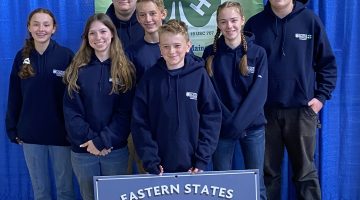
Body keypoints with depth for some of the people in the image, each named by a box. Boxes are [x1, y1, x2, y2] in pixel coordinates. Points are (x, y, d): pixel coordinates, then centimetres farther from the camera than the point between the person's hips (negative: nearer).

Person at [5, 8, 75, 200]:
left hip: (61, 133, -2)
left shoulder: (66, 55, -7)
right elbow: (14, 97, 6)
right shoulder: (22, 57, 2)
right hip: (31, 134, 3)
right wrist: (13, 129, 5)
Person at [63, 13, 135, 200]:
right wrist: (88, 140, -15)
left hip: (115, 149, -1)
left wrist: (102, 140, -16)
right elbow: (71, 111, -4)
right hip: (82, 150, 1)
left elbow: (125, 112, -8)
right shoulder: (77, 70, 2)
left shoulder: (125, 70, -1)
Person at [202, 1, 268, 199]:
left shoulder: (257, 53, 0)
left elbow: (258, 93, -7)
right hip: (221, 128, 1)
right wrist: (226, 121, -11)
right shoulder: (211, 53, 2)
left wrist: (237, 123, -15)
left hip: (252, 127, 0)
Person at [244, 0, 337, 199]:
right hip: (264, 110, 1)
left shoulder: (310, 21, 0)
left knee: (305, 170, 8)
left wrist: (322, 96, -1)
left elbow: (327, 63, 6)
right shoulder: (254, 24, 2)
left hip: (301, 109, 0)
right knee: (268, 171, 8)